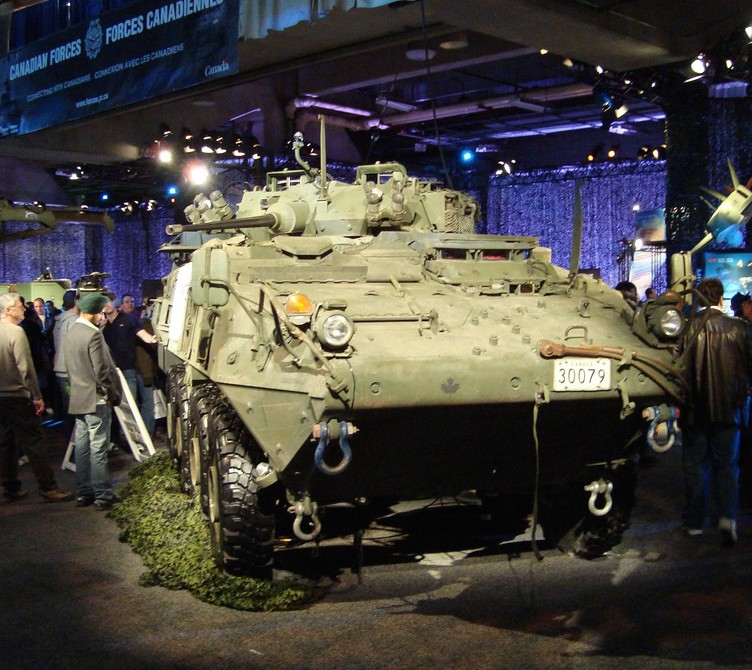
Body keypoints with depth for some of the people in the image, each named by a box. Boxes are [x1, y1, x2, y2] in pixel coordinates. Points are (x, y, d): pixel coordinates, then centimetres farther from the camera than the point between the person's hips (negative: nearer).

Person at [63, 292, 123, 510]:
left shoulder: (70, 334, 10)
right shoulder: (93, 335, -17)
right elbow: (101, 372, -19)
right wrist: (113, 395, -8)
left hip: (78, 400, 9)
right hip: (96, 400, -9)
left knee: (82, 447, 12)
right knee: (98, 449, -4)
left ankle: (83, 493, 18)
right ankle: (102, 496, 1)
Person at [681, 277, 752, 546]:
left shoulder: (689, 327, -9)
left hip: (696, 410, -1)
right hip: (729, 410, 1)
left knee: (695, 465, 10)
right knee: (726, 465, 12)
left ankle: (695, 523, 16)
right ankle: (728, 516, -5)